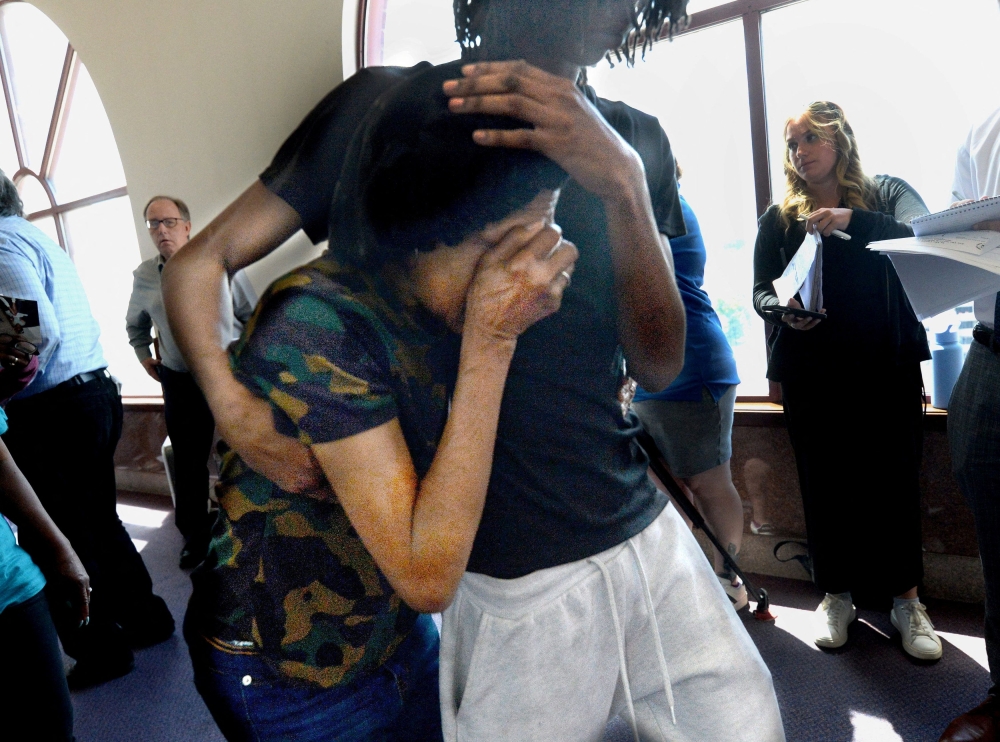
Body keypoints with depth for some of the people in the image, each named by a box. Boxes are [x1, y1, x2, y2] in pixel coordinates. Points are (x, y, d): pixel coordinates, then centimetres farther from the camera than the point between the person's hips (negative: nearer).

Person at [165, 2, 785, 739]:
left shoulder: (630, 140, 5)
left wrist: (624, 183, -19)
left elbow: (659, 365, -4)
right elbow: (198, 262, -4)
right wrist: (234, 406, -22)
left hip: (649, 533, 5)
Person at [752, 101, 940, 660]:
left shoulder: (887, 195, 8)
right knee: (825, 481, 5)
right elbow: (761, 291, 5)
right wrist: (784, 311, -17)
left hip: (887, 367, -1)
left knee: (894, 479, 2)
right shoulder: (780, 219, 11)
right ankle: (837, 595, 22)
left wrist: (855, 221, -24)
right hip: (811, 374, 1)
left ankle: (905, 598, 20)